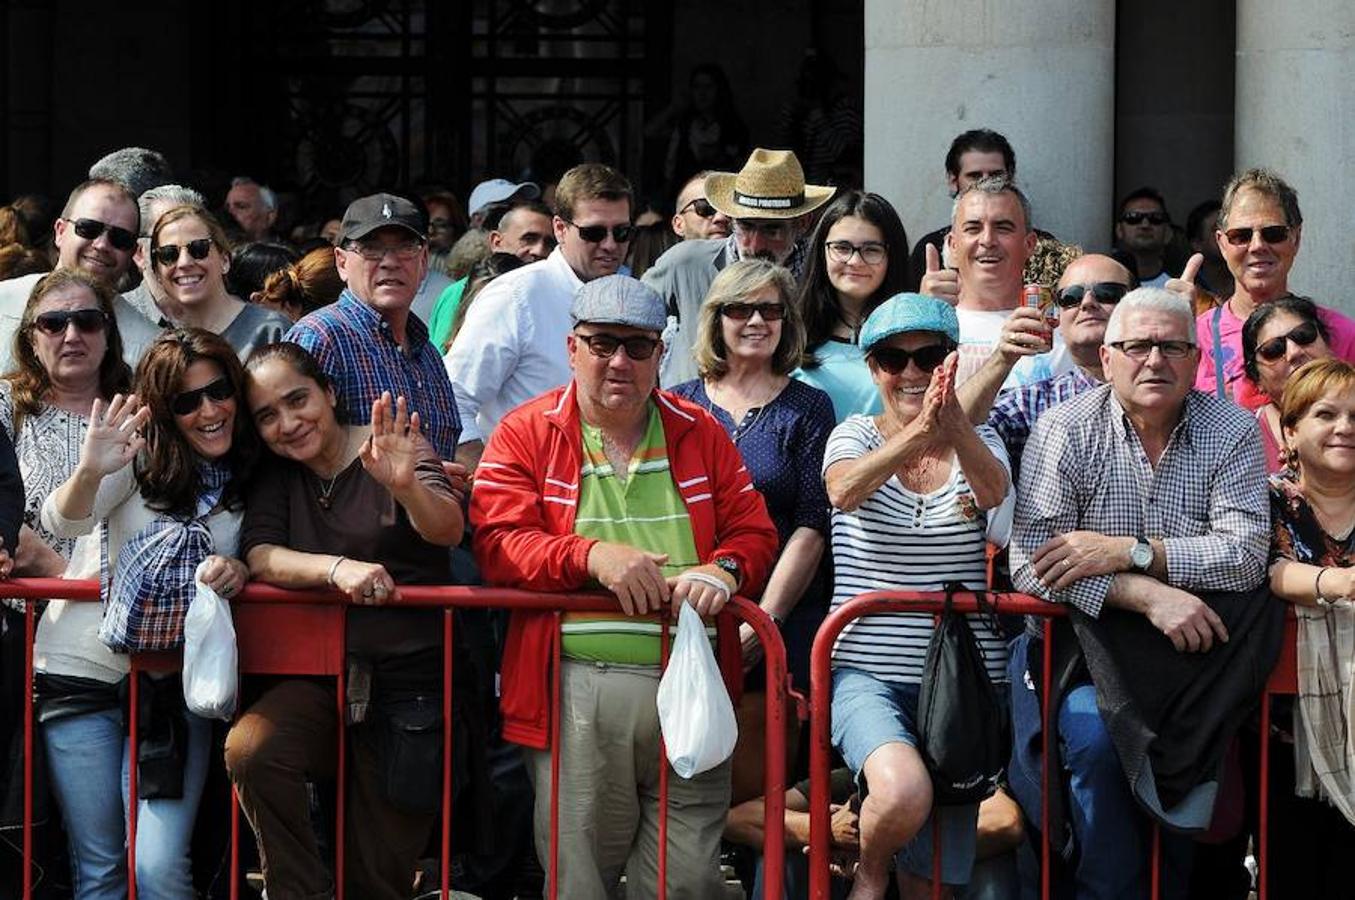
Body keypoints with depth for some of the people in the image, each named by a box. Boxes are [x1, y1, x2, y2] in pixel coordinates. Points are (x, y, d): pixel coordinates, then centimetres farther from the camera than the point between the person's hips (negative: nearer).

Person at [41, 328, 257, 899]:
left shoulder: (253, 481, 2)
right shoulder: (140, 459, -6)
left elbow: (258, 560, 13)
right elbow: (62, 524, -19)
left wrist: (237, 569, -12)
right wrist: (90, 473, -41)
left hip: (178, 684, 1)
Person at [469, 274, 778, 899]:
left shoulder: (700, 434, 16)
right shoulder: (526, 433, 8)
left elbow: (754, 532, 15)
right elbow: (497, 544, -3)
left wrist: (724, 569, -9)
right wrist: (590, 555, -18)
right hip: (577, 689, -2)